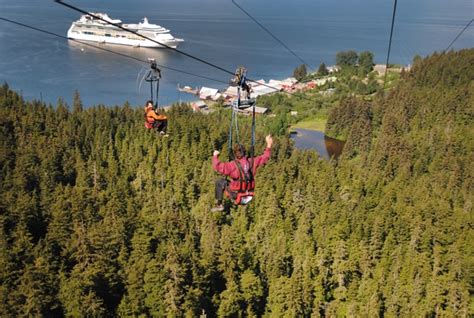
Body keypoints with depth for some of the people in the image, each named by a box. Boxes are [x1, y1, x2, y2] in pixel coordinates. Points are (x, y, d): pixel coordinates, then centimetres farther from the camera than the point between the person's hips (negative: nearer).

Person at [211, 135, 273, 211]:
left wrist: (215, 156, -4)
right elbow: (264, 158, 4)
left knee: (219, 182, 14)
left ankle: (219, 205, 15)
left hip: (235, 193, -5)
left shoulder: (233, 165, -24)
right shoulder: (252, 162, -10)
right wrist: (269, 145, 12)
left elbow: (217, 166, -22)